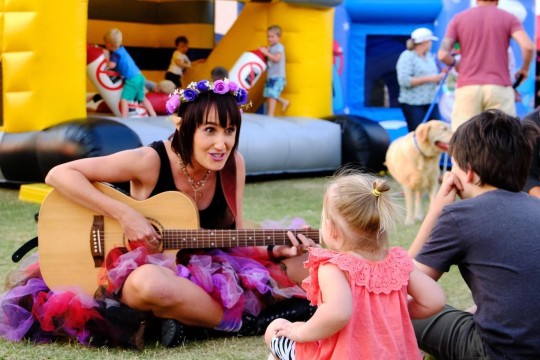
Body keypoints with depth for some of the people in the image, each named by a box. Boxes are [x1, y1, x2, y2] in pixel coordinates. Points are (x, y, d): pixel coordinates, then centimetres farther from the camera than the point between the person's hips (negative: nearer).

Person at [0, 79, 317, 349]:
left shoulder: (233, 164, -4)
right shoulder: (151, 162, -18)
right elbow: (59, 175, -20)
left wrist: (276, 250, -12)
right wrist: (124, 215, -27)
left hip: (207, 269, 5)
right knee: (149, 284, -43)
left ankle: (189, 316, -14)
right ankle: (245, 322, -18)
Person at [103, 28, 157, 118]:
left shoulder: (116, 54, -12)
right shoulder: (121, 49, 14)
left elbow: (111, 65, -22)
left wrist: (107, 57, -6)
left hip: (132, 79, -10)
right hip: (139, 77, 10)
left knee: (124, 99, -13)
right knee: (142, 98, 22)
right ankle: (153, 116, 26)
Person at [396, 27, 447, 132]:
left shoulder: (429, 56, 16)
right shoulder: (407, 56, -6)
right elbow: (404, 80, -18)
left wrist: (441, 75, 3)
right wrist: (428, 79, -18)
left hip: (431, 102, 7)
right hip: (412, 104, -7)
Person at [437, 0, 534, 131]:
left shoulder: (458, 18, 10)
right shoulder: (508, 18, 6)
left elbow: (443, 54, 1)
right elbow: (528, 46, -8)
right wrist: (525, 69, 10)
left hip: (467, 87, 1)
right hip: (499, 86, -1)